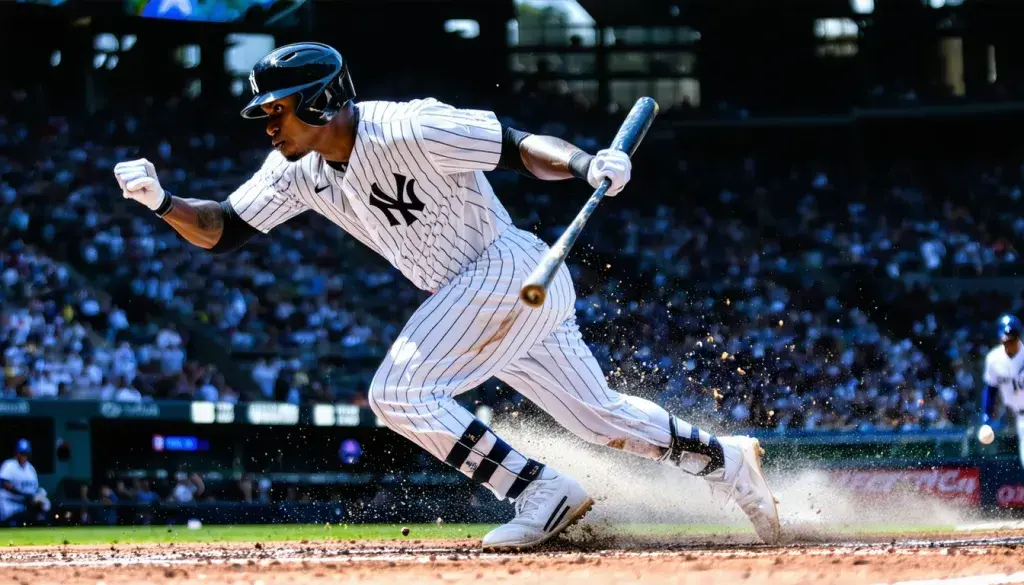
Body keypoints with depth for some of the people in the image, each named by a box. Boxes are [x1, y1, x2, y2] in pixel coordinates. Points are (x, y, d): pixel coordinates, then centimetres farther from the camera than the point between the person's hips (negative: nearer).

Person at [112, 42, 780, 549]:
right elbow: (222, 231, 0)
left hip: (513, 269, -9)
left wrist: (584, 163, -37)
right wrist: (161, 201, -18)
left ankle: (545, 492, -12)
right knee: (599, 415, 19)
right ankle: (725, 461, 37)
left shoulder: (410, 130, -23)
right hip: (470, 296, 9)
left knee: (399, 393, -18)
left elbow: (520, 147, -20)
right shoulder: (300, 169, 0)